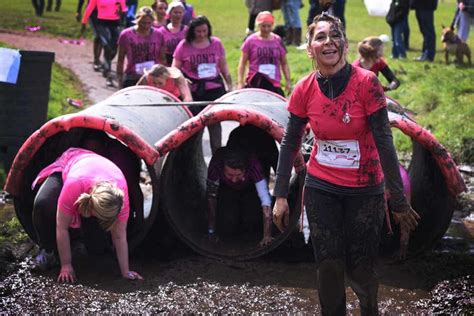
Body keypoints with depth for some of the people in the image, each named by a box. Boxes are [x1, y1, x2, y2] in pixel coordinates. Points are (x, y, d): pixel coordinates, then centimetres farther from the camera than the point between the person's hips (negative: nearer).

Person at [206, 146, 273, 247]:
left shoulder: (253, 166, -41)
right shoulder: (216, 163, -39)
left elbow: (266, 200, -43)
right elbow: (211, 196, -25)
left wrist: (267, 236, -47)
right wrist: (211, 231, -22)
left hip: (250, 190, 0)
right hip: (226, 189, 0)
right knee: (227, 227, -18)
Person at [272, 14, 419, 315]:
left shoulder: (366, 82, -17)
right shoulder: (304, 90, -8)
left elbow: (384, 142, -16)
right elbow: (290, 143, 1)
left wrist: (399, 201, -16)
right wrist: (281, 196, 0)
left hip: (365, 190, -2)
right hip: (321, 188, 2)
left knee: (360, 268, 4)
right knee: (329, 266, 2)